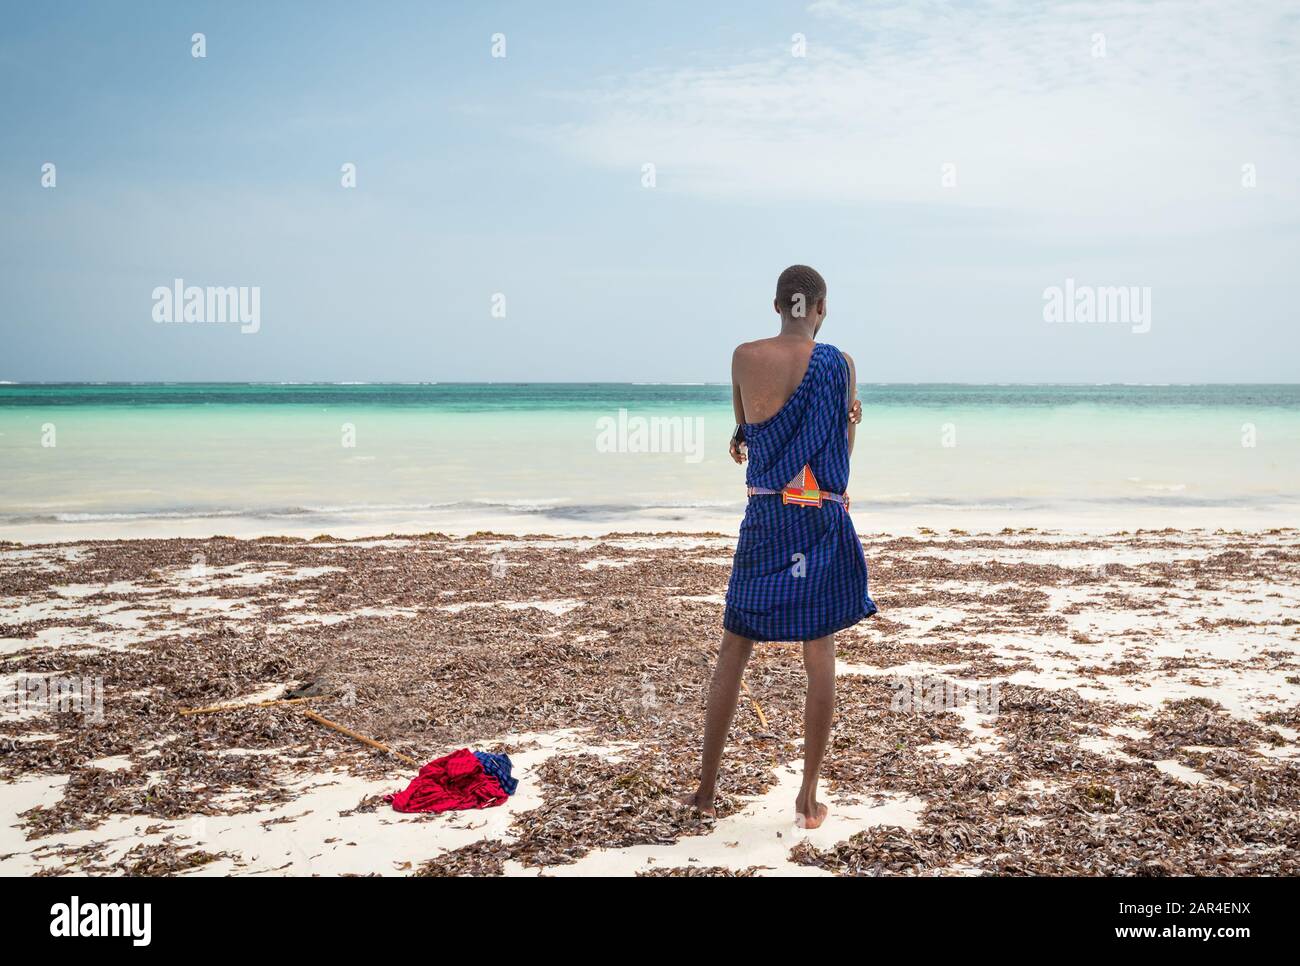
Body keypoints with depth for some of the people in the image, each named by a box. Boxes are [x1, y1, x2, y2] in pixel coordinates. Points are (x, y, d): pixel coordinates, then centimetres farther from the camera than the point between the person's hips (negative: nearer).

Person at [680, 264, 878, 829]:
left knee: (733, 650, 10)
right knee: (820, 657, 7)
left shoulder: (745, 358, -1)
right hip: (823, 521, 0)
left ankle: (706, 788, 16)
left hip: (763, 518, 0)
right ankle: (809, 797, 12)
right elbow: (843, 448, 7)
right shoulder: (840, 363, -2)